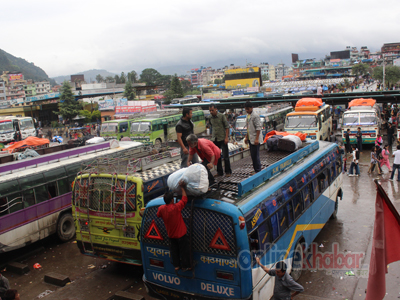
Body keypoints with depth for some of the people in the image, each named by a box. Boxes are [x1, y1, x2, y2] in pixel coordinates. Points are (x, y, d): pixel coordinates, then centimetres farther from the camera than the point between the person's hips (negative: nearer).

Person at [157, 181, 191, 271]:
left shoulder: (161, 208, -15)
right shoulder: (176, 207, -28)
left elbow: (158, 215, 7)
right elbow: (184, 199, -21)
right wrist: (182, 187, -14)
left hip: (171, 235, 5)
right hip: (181, 234, -5)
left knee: (174, 250, 22)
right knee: (184, 250, 13)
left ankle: (176, 265, 32)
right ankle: (185, 266, 24)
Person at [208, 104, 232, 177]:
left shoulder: (222, 116, -8)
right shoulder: (210, 118, 8)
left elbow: (227, 127, -8)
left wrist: (226, 137, -14)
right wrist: (212, 137, 15)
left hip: (222, 139, -5)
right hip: (214, 140, 5)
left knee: (225, 156, -2)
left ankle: (228, 172, 10)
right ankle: (219, 172, 19)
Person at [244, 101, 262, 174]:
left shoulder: (255, 116, -14)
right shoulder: (248, 115, 14)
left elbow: (258, 128, -18)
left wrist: (257, 139, -21)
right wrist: (246, 137, 21)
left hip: (254, 140, -9)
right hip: (250, 139, 9)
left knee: (255, 156, -5)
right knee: (253, 155, 13)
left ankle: (258, 171, 2)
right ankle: (256, 170, 22)